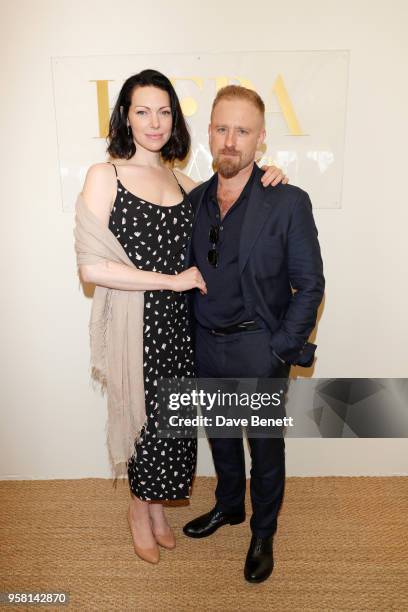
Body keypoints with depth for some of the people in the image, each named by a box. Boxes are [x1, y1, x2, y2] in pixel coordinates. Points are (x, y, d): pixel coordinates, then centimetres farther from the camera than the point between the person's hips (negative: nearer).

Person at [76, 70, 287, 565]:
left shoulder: (181, 181, 8)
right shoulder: (104, 175, -7)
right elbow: (91, 268, -17)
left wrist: (264, 179, 3)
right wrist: (174, 279, -15)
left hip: (178, 320, 5)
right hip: (134, 323, -5)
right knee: (145, 418, 10)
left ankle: (154, 504, 42)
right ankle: (139, 508, 40)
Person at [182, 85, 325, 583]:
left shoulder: (288, 202, -13)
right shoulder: (194, 200, 2)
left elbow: (310, 285, -10)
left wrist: (281, 350, -13)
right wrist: (192, 336, 2)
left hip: (259, 351, -4)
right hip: (206, 347, 5)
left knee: (265, 448, 15)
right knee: (221, 436, 23)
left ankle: (263, 534, 41)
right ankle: (228, 506, 51)